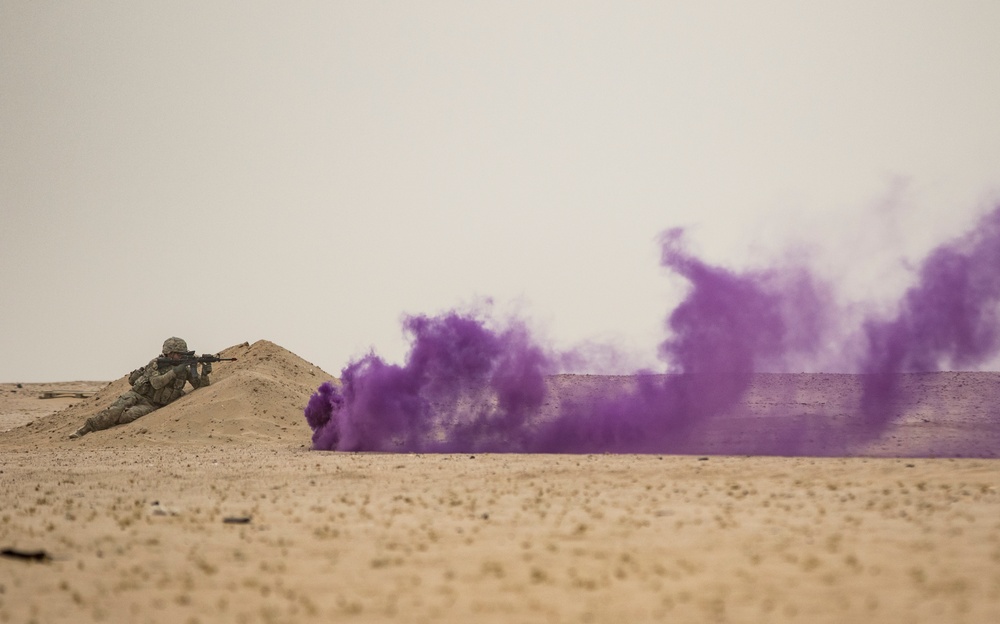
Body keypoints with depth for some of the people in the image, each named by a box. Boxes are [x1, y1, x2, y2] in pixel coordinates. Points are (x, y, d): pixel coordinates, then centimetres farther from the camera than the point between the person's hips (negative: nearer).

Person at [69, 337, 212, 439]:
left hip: (152, 405, 1)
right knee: (116, 410, -28)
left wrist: (205, 373, -22)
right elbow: (156, 383, -23)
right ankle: (84, 428, -24)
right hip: (138, 395, -1)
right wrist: (175, 372, -29)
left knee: (129, 415, -31)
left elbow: (200, 385, -1)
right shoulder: (155, 364, -8)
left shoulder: (185, 368, 1)